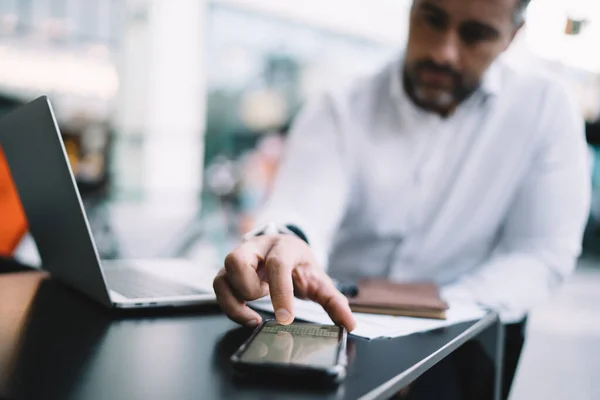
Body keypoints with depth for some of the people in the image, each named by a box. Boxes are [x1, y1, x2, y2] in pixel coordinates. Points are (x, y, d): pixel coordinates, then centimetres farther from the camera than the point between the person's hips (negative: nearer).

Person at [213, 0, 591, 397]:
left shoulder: (546, 105, -4)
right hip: (338, 323, 1)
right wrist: (284, 242, -47)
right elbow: (299, 211, -22)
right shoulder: (338, 113, -5)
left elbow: (543, 252, -5)